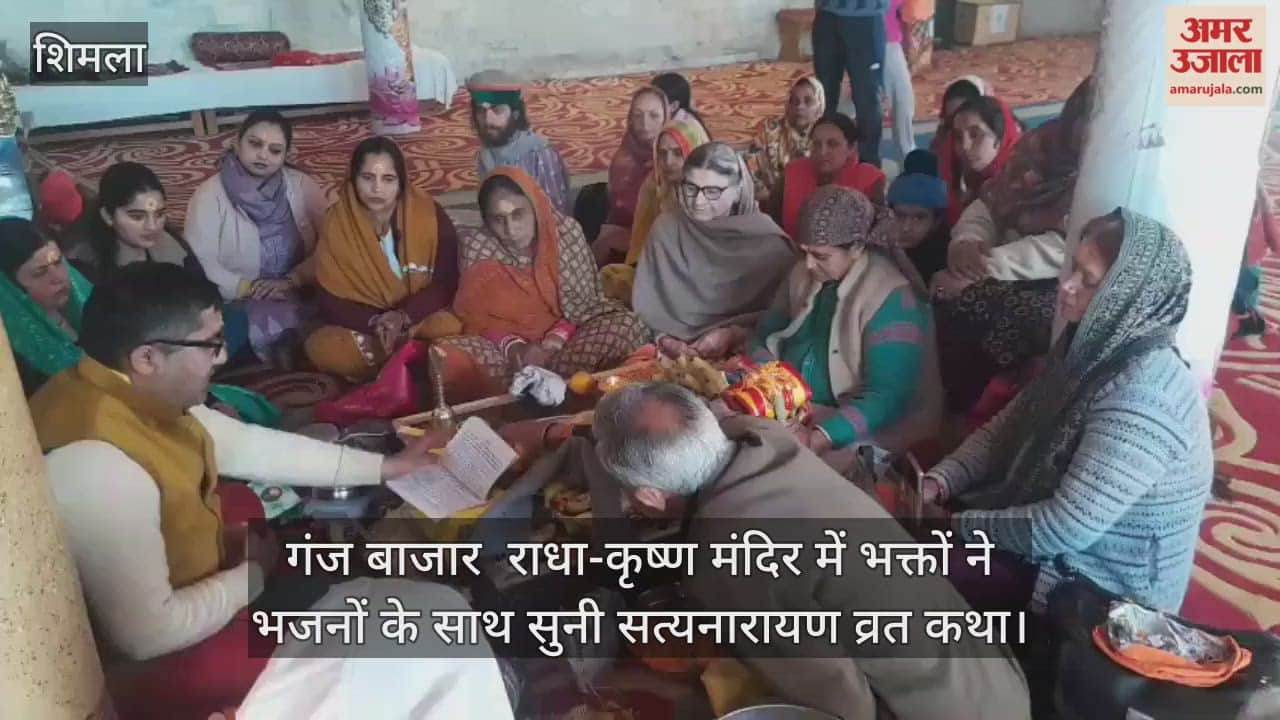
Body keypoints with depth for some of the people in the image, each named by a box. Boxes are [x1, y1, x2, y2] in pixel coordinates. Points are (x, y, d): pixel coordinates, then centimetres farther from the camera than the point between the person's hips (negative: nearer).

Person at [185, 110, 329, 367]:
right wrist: (252, 288, -17)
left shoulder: (303, 186, 4)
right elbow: (201, 266, -9)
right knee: (274, 329, -33)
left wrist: (292, 280, -15)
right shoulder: (209, 195, -3)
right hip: (238, 303, -2)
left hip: (300, 296, 2)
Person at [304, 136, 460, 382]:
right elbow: (330, 300, -8)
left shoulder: (430, 215, -11)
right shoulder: (336, 223, -8)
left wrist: (404, 316, -25)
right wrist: (376, 322, -25)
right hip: (364, 328, 2)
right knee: (321, 346, -28)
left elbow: (446, 283, -9)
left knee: (447, 327, -35)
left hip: (420, 319, -1)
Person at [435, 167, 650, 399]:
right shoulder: (476, 245, -8)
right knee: (447, 357, -29)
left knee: (628, 328, -26)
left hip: (564, 340, 1)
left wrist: (550, 345, -24)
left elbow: (581, 304, -6)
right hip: (505, 347, 0)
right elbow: (476, 314, -4)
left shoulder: (566, 232, -9)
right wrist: (512, 346, -24)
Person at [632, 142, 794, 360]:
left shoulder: (767, 240, -3)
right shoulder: (666, 227, 2)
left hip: (743, 351, -1)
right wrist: (665, 336, -10)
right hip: (676, 350, 1)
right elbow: (647, 298, 5)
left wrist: (733, 334, -14)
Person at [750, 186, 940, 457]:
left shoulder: (890, 298, -19)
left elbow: (886, 398, -23)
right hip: (792, 408, 6)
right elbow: (767, 337, 11)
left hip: (855, 431, -6)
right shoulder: (804, 274, 3)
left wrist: (817, 438, -34)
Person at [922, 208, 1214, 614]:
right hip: (1053, 541, 8)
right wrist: (938, 483, -10)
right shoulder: (1091, 350, -1)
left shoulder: (1142, 398, -29)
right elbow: (1005, 430, 5)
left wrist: (958, 524, -19)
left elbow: (1063, 528, -30)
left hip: (1102, 592, -8)